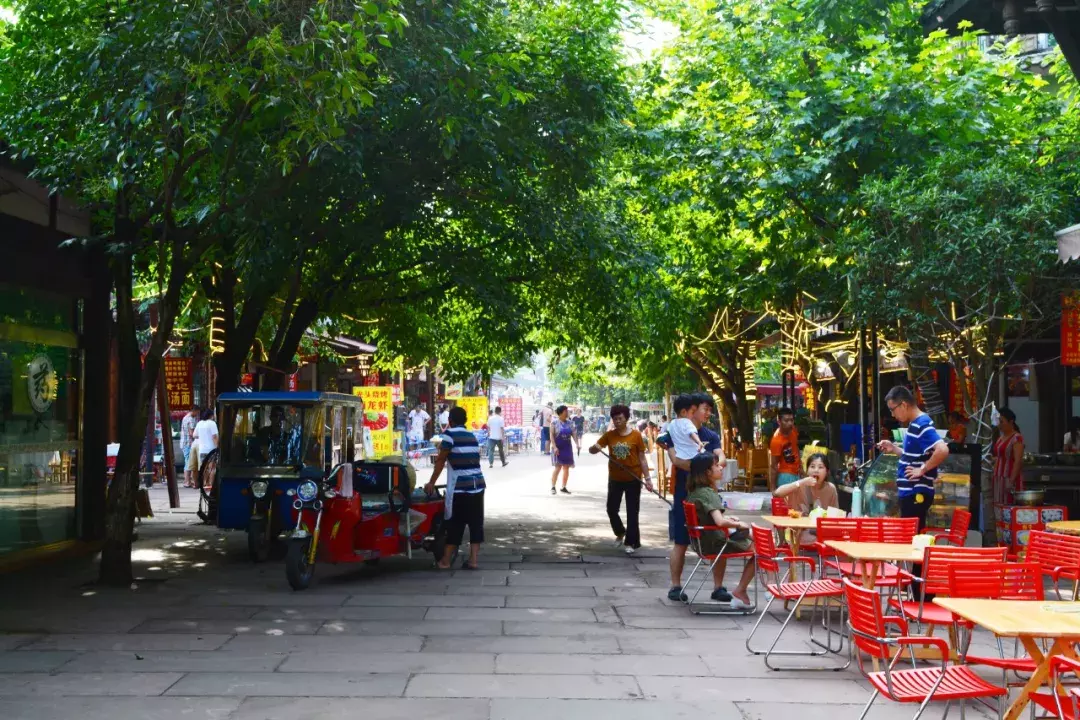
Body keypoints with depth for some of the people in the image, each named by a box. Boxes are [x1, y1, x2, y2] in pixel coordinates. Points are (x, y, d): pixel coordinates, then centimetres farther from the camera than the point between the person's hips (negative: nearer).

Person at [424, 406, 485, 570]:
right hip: (477, 485, 5)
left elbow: (441, 460, -2)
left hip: (460, 487, -5)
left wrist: (431, 483, 4)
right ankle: (473, 559, 7)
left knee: (455, 524, 1)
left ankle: (446, 561, 8)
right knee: (476, 523, 8)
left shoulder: (450, 434, -4)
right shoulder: (472, 435, 14)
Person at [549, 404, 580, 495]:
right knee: (558, 467, -11)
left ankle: (563, 487, 15)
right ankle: (553, 487, -2)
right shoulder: (555, 422, -7)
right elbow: (552, 435, -10)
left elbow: (573, 434, 7)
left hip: (567, 448, 5)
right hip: (558, 448, -5)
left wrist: (577, 444, -7)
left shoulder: (570, 423, 8)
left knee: (566, 468, 6)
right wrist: (554, 447, -19)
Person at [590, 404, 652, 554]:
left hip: (633, 479, -3)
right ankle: (620, 533, 34)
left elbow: (642, 459, -3)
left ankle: (631, 542, 11)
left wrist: (647, 478, -8)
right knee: (611, 509, 7)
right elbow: (592, 450, -2)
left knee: (632, 513, 2)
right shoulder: (609, 435, -1)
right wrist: (595, 448, -26)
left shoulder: (636, 435, -7)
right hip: (615, 479, 3)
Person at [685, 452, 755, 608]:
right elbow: (720, 522, -35)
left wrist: (726, 518, 14)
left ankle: (718, 588, 38)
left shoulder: (694, 491, 4)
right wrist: (739, 524, -17)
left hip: (703, 541, 9)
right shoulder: (708, 493, -22)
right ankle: (739, 592, 5)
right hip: (715, 543, -9)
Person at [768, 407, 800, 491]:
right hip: (785, 476, -8)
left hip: (796, 473, 8)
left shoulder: (793, 430, -5)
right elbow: (773, 466, -21)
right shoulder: (776, 440, -26)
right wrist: (772, 488, -19)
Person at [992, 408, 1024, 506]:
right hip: (999, 479, 8)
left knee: (1009, 505, -10)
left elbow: (1018, 461, -17)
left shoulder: (1017, 438, -10)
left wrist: (1011, 481, -22)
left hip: (1009, 479, -8)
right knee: (999, 507, 4)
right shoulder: (1001, 438, 15)